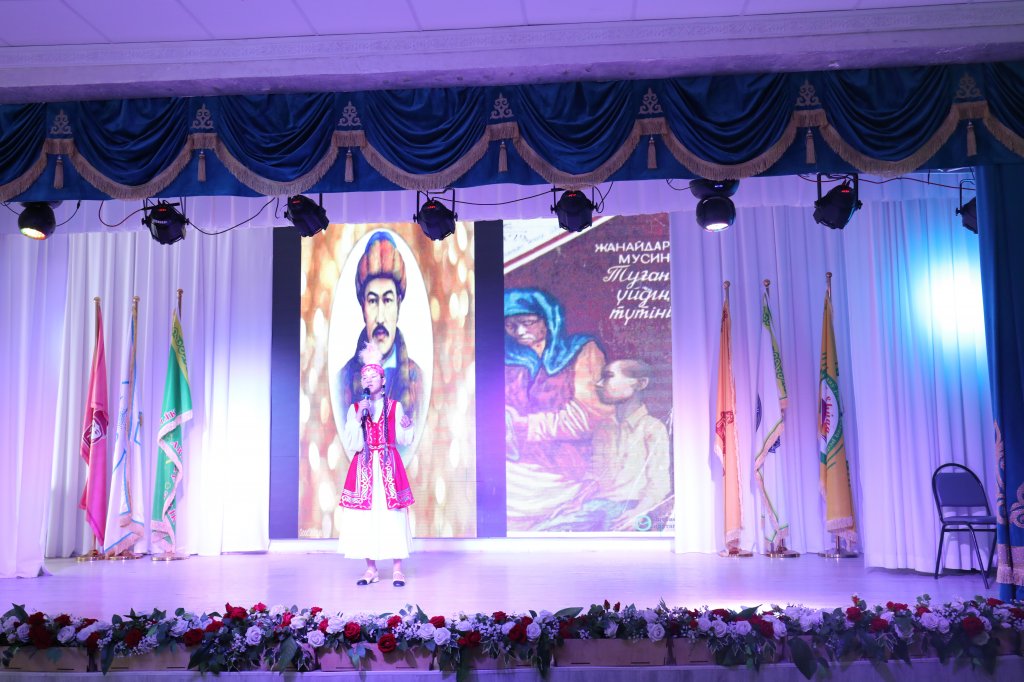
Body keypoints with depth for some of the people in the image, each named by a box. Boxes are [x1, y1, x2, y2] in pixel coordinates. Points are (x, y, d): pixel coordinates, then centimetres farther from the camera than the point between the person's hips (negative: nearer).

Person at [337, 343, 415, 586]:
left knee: (392, 514, -4)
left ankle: (397, 569, 4)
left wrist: (407, 426, -17)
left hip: (389, 466, -1)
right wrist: (359, 417, -10)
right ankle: (371, 569, 12)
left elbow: (404, 440, 3)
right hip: (364, 468, 2)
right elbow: (350, 443, -1)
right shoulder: (355, 408, 7)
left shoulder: (395, 407, 4)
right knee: (365, 514, 1)